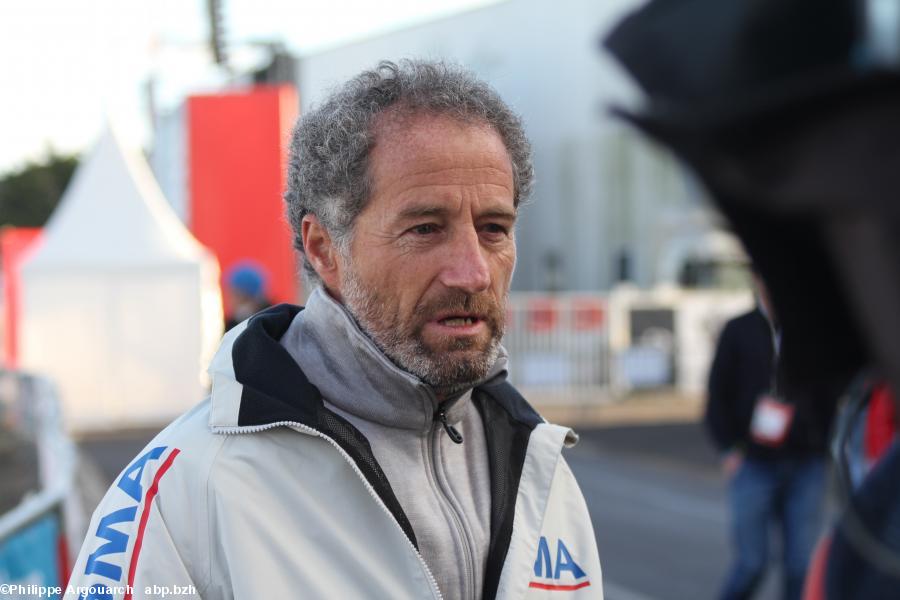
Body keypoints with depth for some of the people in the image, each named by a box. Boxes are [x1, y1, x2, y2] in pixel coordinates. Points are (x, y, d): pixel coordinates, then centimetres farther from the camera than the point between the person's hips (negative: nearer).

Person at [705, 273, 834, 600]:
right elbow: (717, 395, 4)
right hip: (753, 465, -1)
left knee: (801, 563, 0)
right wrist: (728, 449, -4)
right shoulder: (738, 331, 2)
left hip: (806, 466, 1)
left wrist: (825, 448, 0)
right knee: (752, 562, -3)